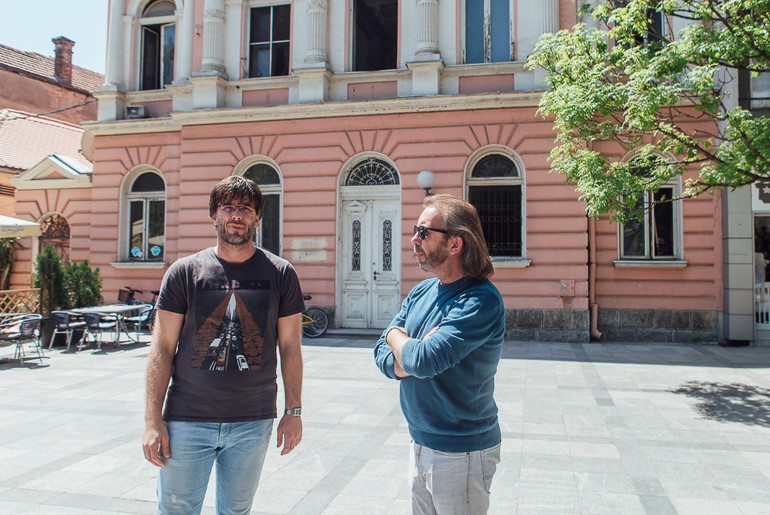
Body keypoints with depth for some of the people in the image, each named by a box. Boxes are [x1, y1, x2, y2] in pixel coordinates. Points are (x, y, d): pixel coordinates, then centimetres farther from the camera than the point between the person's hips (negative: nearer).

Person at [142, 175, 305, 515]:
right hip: (187, 421, 0)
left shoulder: (281, 274, 0)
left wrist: (294, 412, 3)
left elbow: (290, 346, 4)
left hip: (253, 423, 1)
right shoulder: (184, 272, -1)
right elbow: (162, 348, -1)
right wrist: (153, 419, -5)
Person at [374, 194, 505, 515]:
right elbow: (382, 356, 3)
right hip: (420, 442, 7)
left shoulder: (480, 301, -21)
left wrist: (396, 336, -9)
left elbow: (423, 361, -30)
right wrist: (415, 354, -18)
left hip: (460, 450, -7)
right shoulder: (420, 293, 5)